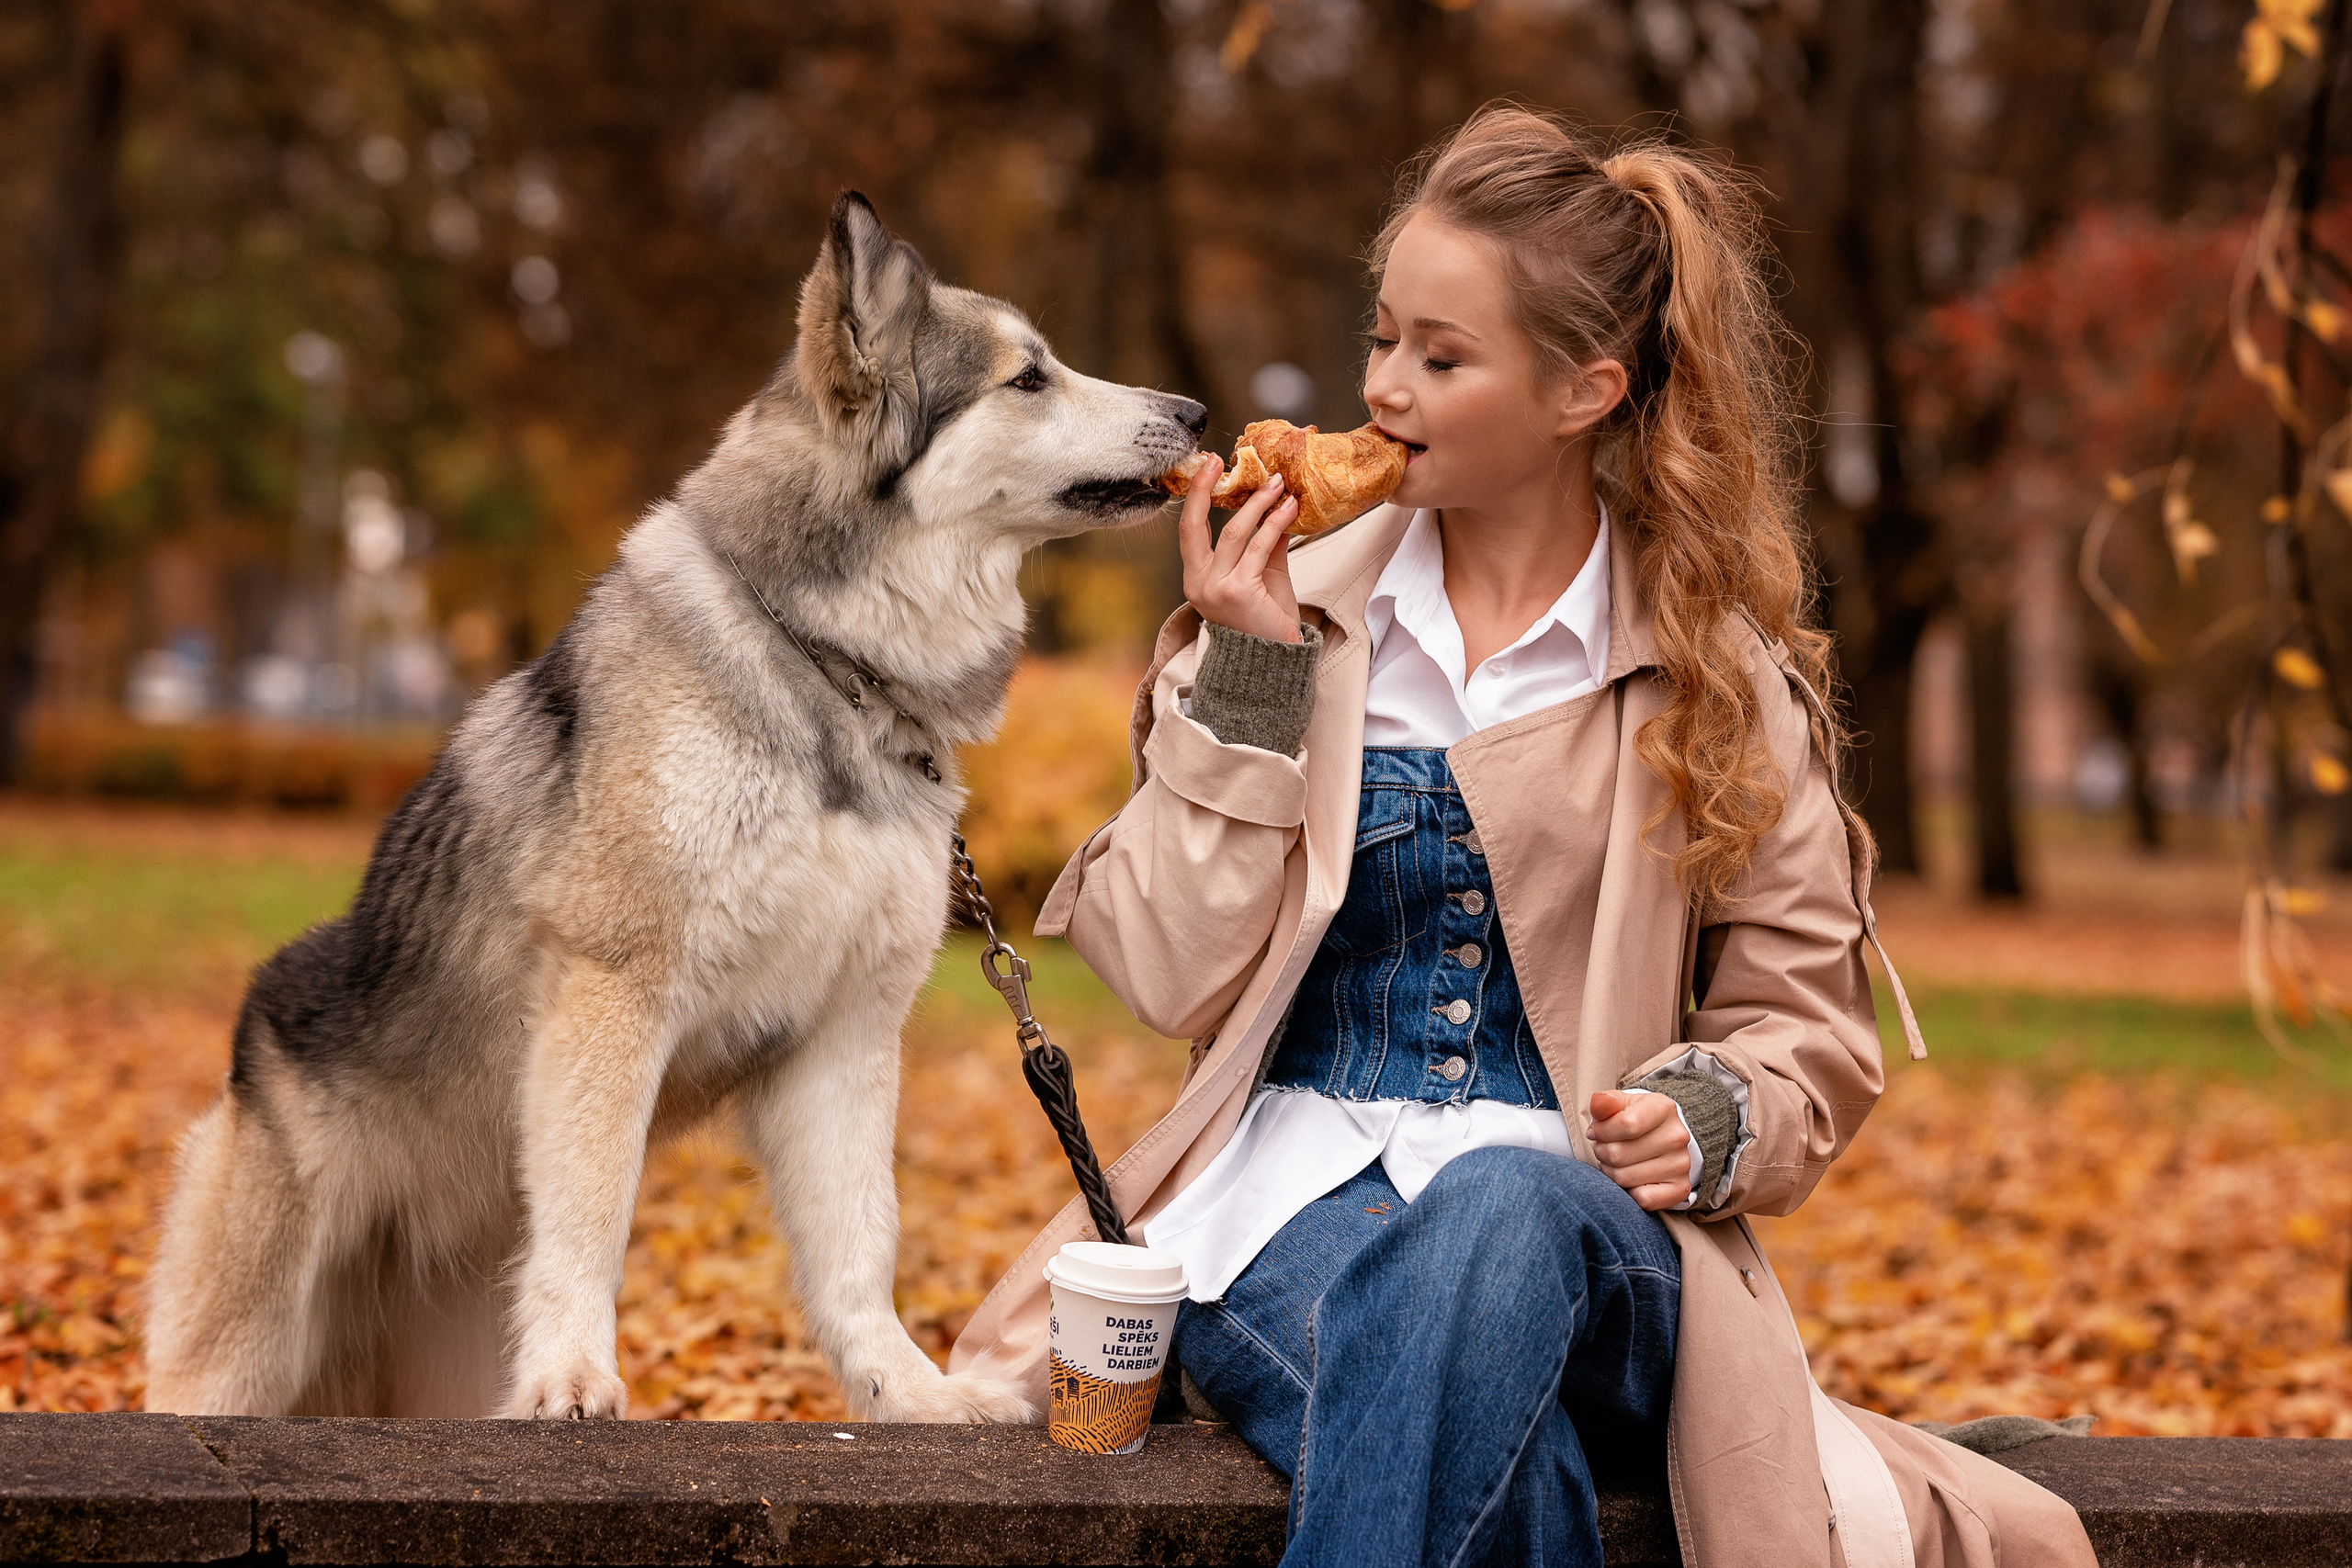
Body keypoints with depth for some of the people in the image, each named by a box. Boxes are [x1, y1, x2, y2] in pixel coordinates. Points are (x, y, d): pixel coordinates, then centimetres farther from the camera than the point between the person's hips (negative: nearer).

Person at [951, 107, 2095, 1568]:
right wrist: (1242, 688, -4)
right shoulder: (1296, 611, 10)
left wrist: (1713, 1120, -9)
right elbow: (1168, 977, 3)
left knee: (1499, 1219, -39)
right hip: (1296, 1193, 0)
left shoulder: (1717, 674, 8)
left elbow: (1805, 1025, 13)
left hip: (1581, 1214, 0)